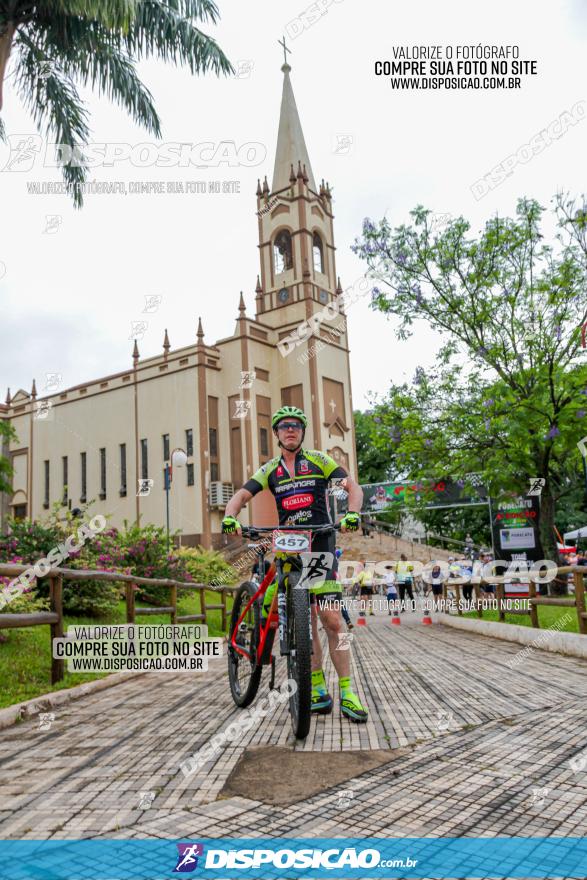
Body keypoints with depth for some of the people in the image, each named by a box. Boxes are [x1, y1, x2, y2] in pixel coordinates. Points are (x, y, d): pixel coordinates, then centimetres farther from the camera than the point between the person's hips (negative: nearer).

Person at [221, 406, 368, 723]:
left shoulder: (319, 460, 3)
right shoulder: (270, 470, 10)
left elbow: (353, 487, -4)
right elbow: (241, 496, 2)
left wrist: (352, 513, -25)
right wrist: (230, 518, -20)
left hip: (320, 545, -2)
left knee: (331, 619, -10)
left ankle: (347, 693, -2)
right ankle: (319, 692, 12)